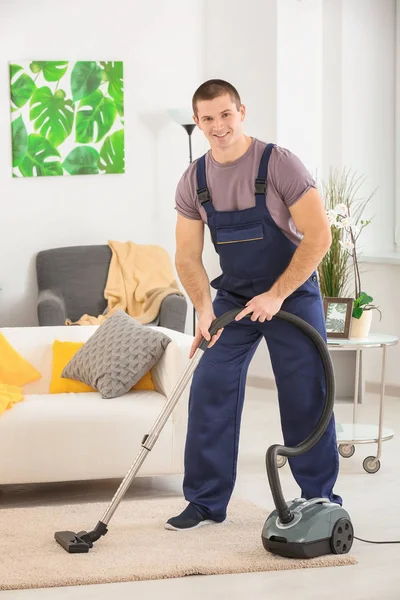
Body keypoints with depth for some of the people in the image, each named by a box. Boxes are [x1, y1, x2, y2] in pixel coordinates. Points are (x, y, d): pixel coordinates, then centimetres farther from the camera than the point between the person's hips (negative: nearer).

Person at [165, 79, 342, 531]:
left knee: (306, 400, -1)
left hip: (293, 293, -4)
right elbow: (188, 257, -2)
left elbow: (318, 237, -20)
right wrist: (204, 308, -18)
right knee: (209, 393, -3)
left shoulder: (279, 163, -18)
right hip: (234, 295, 4)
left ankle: (321, 499, 14)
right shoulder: (193, 181, -4)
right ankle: (206, 501, 8)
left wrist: (276, 295, -22)